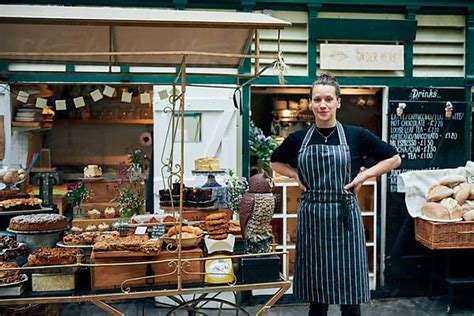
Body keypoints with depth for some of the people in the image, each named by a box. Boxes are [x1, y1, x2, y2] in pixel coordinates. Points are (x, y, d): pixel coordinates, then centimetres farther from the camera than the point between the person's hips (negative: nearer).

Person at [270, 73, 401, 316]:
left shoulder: (356, 135, -2)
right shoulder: (298, 138, 3)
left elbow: (394, 158, 8)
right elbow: (275, 162, 20)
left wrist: (365, 175, -4)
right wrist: (295, 175, 3)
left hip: (344, 217, -1)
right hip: (310, 217, 2)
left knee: (349, 295, 5)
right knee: (315, 295, 11)